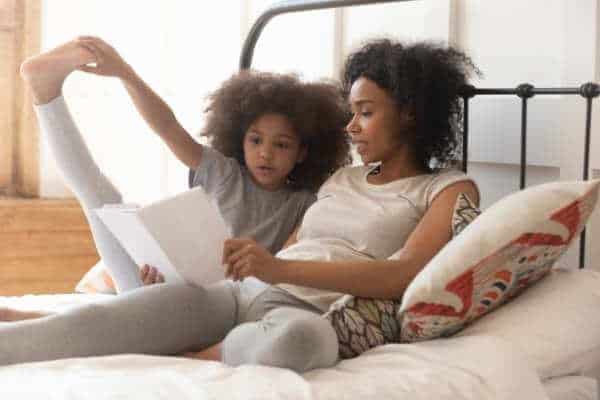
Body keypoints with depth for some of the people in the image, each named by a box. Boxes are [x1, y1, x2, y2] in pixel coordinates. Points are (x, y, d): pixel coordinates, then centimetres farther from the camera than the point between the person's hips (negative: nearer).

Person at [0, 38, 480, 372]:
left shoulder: (450, 189, 8)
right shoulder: (343, 179, 29)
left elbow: (404, 276, -11)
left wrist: (280, 268, -24)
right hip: (246, 295, 6)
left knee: (301, 338, -44)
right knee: (97, 319, -24)